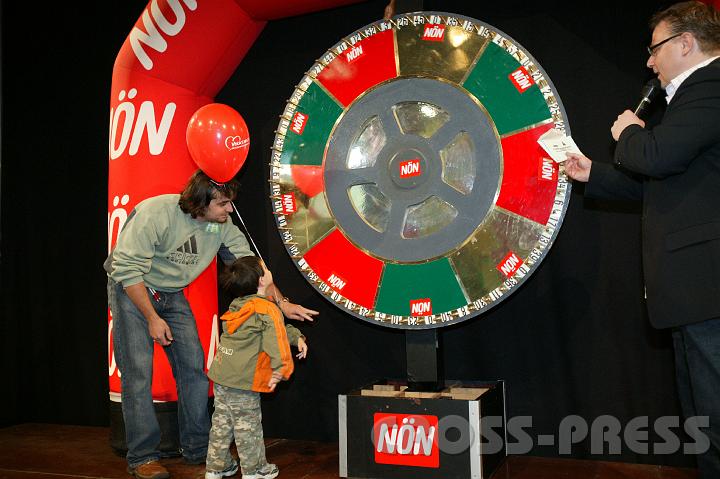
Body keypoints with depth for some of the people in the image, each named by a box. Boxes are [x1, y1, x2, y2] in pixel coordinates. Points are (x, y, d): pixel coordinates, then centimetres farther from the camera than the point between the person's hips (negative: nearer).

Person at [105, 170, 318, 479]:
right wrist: (152, 318, -21)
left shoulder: (222, 225, -11)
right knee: (138, 373, -9)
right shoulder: (154, 214, -28)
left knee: (194, 367, 0)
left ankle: (198, 450, 13)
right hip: (131, 290, -5)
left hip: (171, 294, 5)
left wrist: (281, 303, -10)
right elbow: (127, 270, -25)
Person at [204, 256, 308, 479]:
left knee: (221, 422, 18)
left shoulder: (237, 305, 14)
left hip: (221, 376, 8)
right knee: (247, 425, 6)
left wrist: (296, 337, 19)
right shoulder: (268, 310, -14)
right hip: (243, 381, -8)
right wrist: (280, 370, -18)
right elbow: (276, 339, -23)